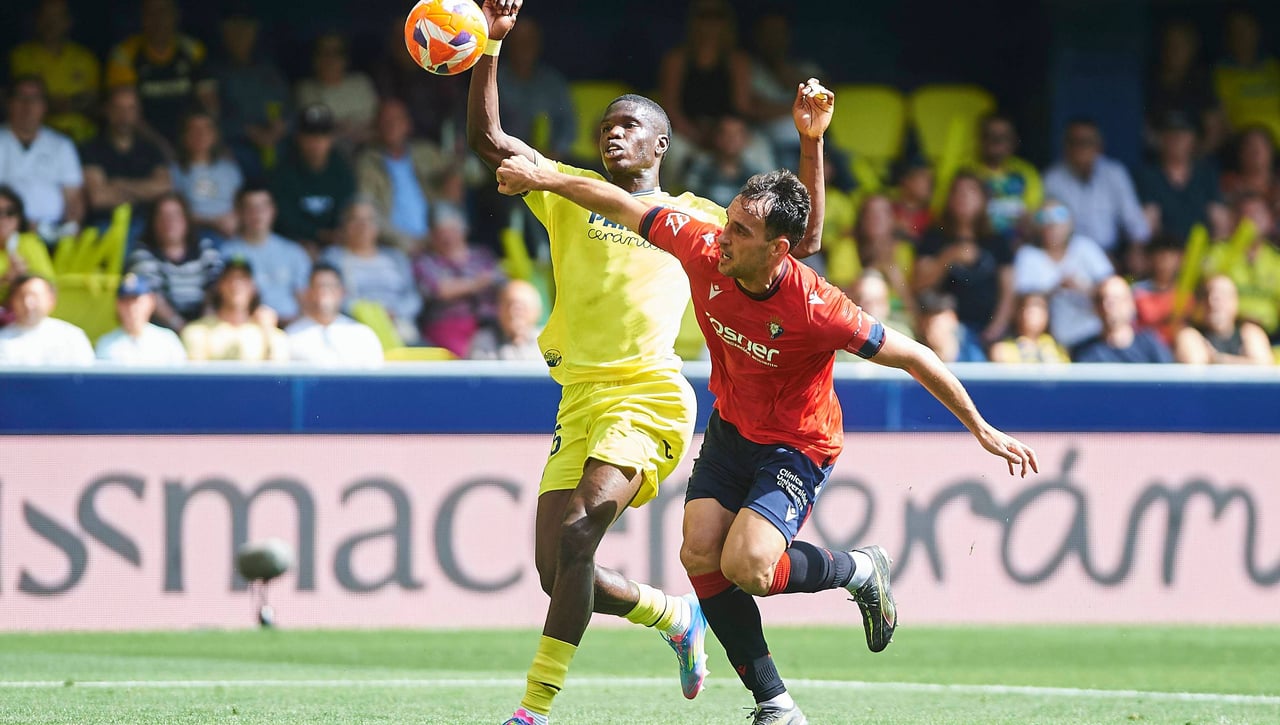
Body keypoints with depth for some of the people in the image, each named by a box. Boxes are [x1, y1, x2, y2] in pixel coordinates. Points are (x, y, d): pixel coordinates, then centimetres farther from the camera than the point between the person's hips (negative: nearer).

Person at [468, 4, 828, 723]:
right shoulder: (571, 192, 17)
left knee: (576, 532, -24)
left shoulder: (693, 217, 14)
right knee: (558, 569, 0)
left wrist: (811, 144, 6)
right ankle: (677, 616, 29)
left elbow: (803, 240, 15)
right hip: (580, 398, 4)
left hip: (647, 396, -4)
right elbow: (487, 137, 8)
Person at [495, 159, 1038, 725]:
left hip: (796, 447, -6)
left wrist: (982, 429, -18)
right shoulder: (705, 252, -19)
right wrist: (543, 179, 1)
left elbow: (913, 357, -23)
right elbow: (625, 208, -4)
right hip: (731, 428, 6)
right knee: (699, 554, -10)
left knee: (744, 566, -23)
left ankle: (859, 571, 8)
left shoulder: (815, 308, -32)